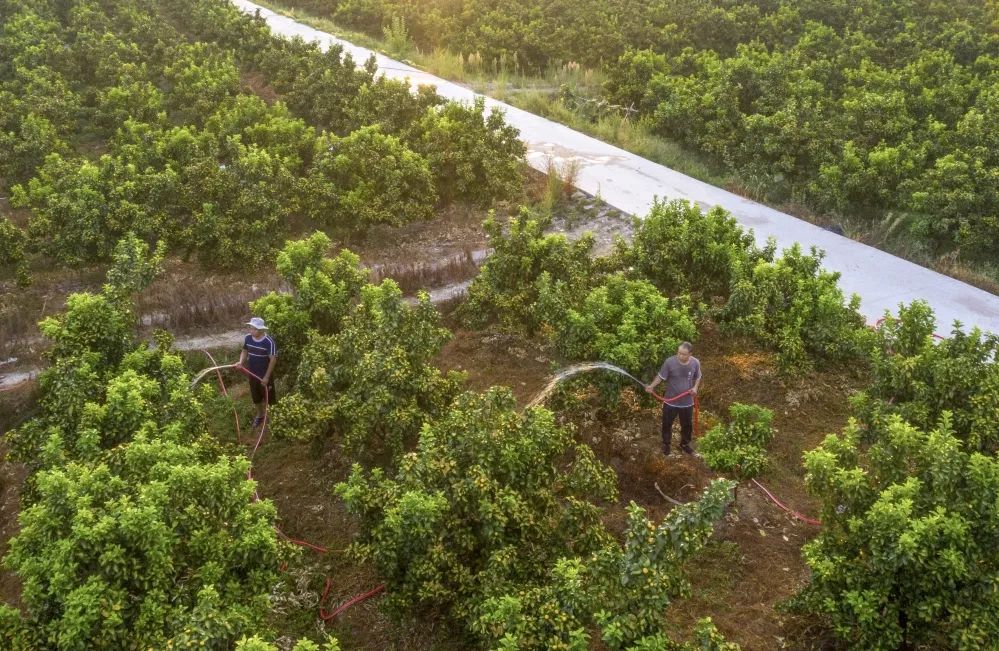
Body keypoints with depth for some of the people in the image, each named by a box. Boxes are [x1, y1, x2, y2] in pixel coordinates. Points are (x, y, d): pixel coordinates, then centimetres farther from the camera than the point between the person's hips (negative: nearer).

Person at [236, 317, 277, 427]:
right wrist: (241, 361, -13)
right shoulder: (247, 338, -9)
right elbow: (245, 351, 8)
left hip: (265, 375, -5)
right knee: (256, 396, 22)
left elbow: (273, 359, -19)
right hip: (253, 373, 5)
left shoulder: (269, 342, -25)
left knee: (268, 397, 9)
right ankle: (260, 416, 43)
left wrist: (267, 377, -17)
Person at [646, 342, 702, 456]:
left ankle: (684, 444, 44)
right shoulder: (670, 362, -22)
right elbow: (661, 376, -11)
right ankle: (666, 444, 40)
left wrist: (695, 387, -12)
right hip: (670, 401, -2)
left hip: (687, 402, 2)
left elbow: (698, 377, 6)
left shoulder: (695, 363, -13)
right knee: (667, 424, 16)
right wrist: (652, 386, -26)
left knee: (687, 425, 20)